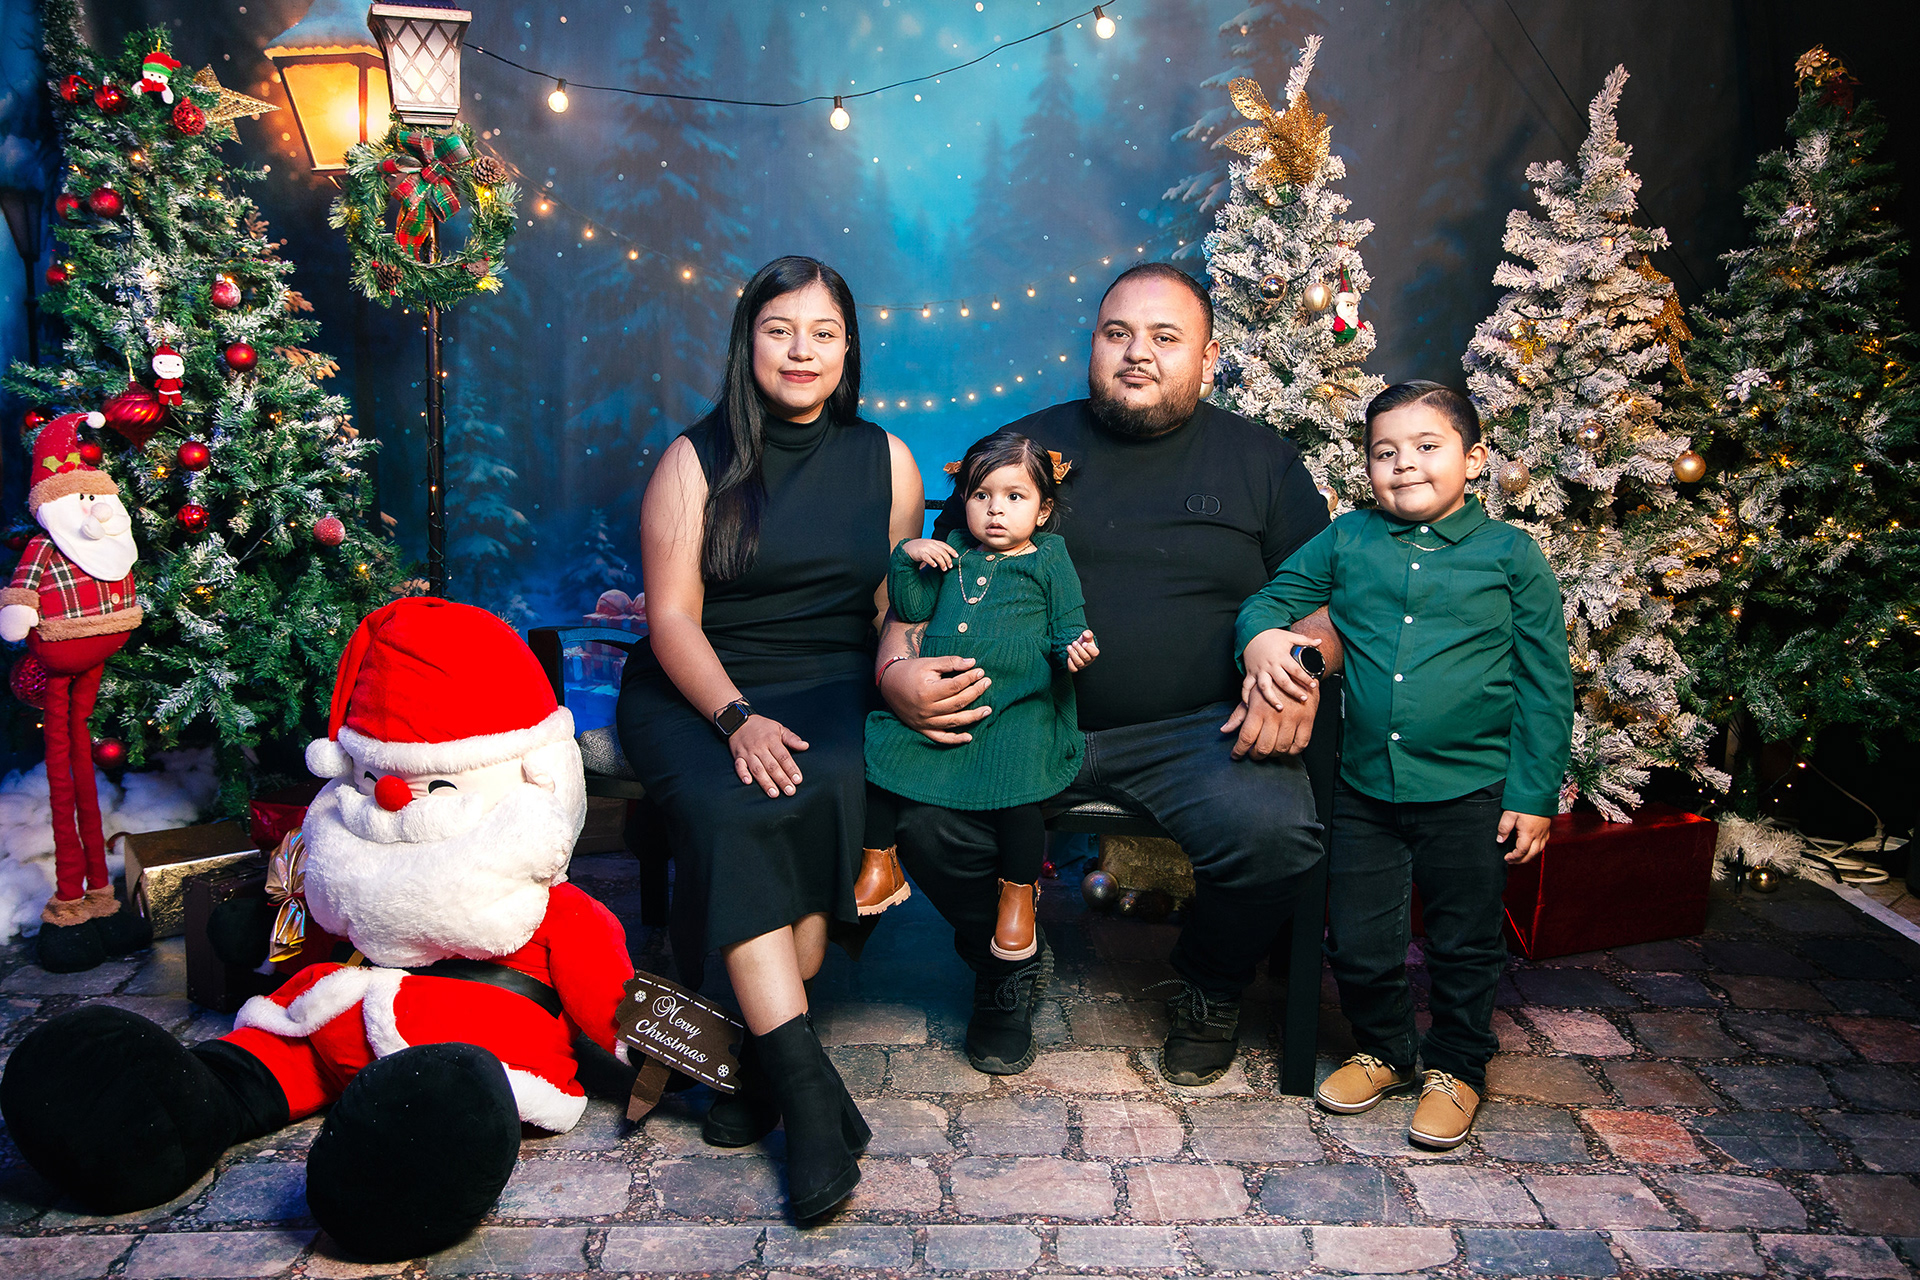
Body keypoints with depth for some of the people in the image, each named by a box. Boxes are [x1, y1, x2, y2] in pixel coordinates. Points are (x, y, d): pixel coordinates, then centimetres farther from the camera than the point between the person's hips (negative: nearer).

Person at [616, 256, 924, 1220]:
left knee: (830, 790, -31)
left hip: (830, 686, 2)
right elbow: (672, 618, -5)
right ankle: (808, 1089, -29)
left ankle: (758, 1054, -19)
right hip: (695, 691, -1)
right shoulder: (694, 461, 3)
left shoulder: (885, 462, 10)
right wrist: (737, 718, -20)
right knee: (732, 808, -31)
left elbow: (900, 609, 9)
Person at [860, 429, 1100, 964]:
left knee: (1012, 779, -26)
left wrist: (1074, 648, -17)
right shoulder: (952, 552, 18)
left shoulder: (1049, 562, 9)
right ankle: (879, 865, 8)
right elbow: (912, 608, 16)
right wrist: (906, 557, 2)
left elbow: (1068, 626, 6)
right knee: (877, 745, -12)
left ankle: (1018, 894, -2)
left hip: (1018, 704, -4)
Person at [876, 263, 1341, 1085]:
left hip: (1195, 730, 0)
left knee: (1274, 830, -29)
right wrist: (896, 670, -11)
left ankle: (1211, 987, 7)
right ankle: (1009, 964, 9)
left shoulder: (1261, 460, 13)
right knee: (923, 813, -25)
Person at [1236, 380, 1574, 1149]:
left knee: (1464, 945, 13)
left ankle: (1456, 1068, 36)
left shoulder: (1511, 556, -4)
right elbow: (1274, 595, 10)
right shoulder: (1347, 540, 1)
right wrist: (1261, 634, -15)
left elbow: (1546, 685, -2)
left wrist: (1535, 795, -4)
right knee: (1359, 941, 14)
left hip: (1469, 793, -2)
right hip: (1365, 787, 2)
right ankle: (1382, 1051, 39)